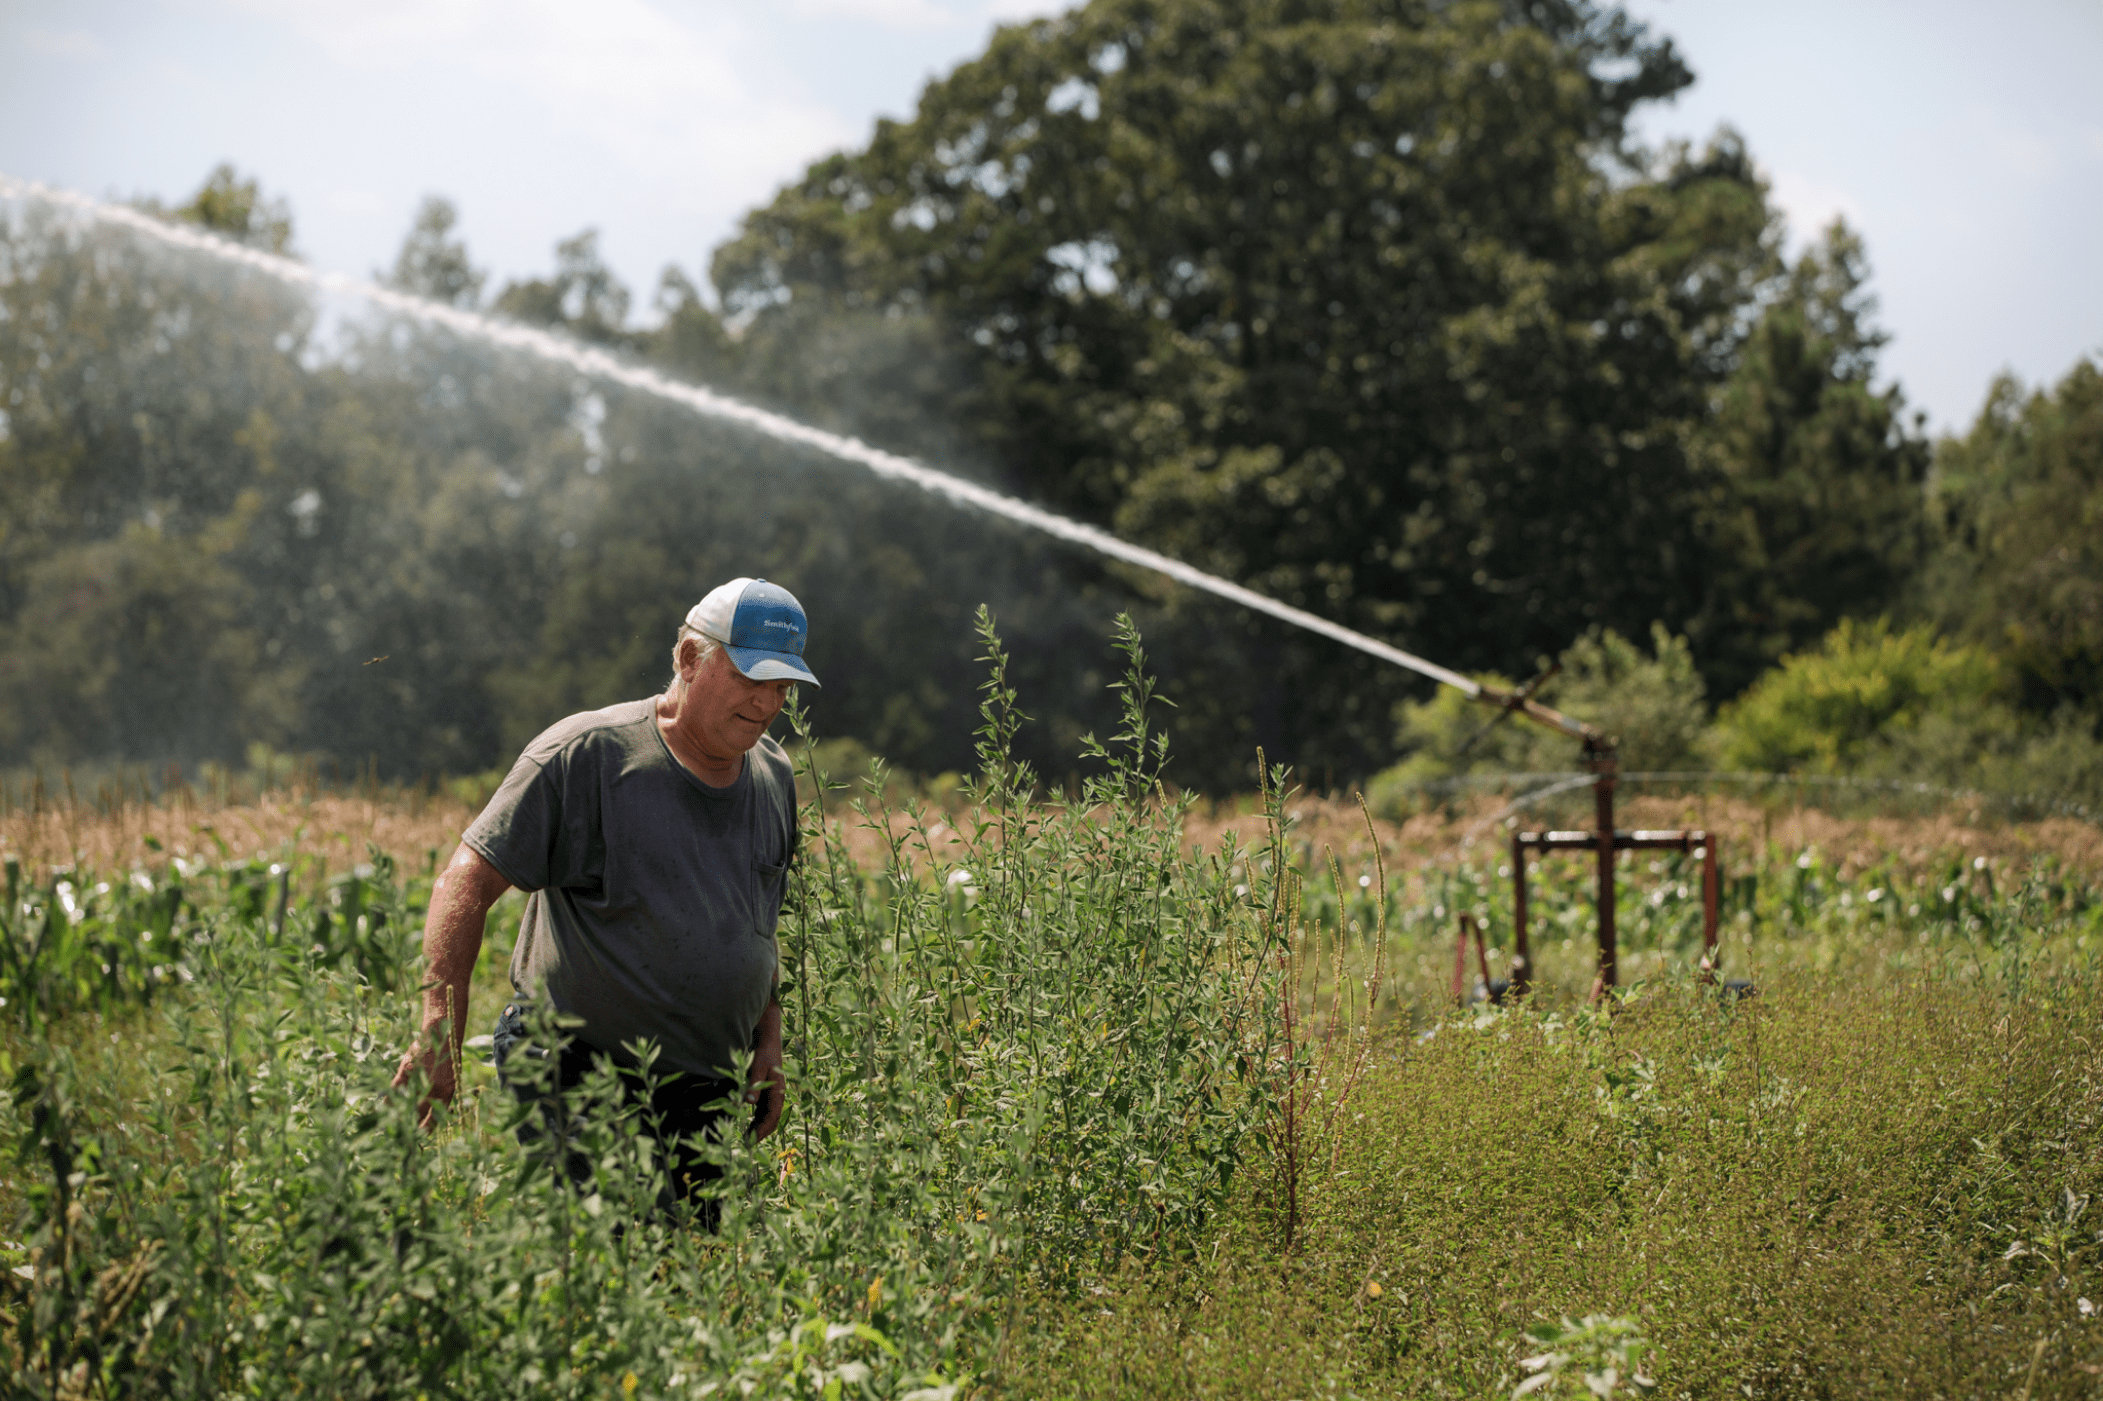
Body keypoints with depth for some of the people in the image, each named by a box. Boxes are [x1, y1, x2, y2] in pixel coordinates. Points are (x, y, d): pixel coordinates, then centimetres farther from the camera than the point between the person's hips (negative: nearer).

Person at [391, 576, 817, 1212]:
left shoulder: (774, 777, 10)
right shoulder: (589, 754, -11)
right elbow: (468, 880, -12)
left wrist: (769, 1039, 15)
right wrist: (441, 1033, -21)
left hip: (714, 1097, 6)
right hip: (579, 1081, -6)